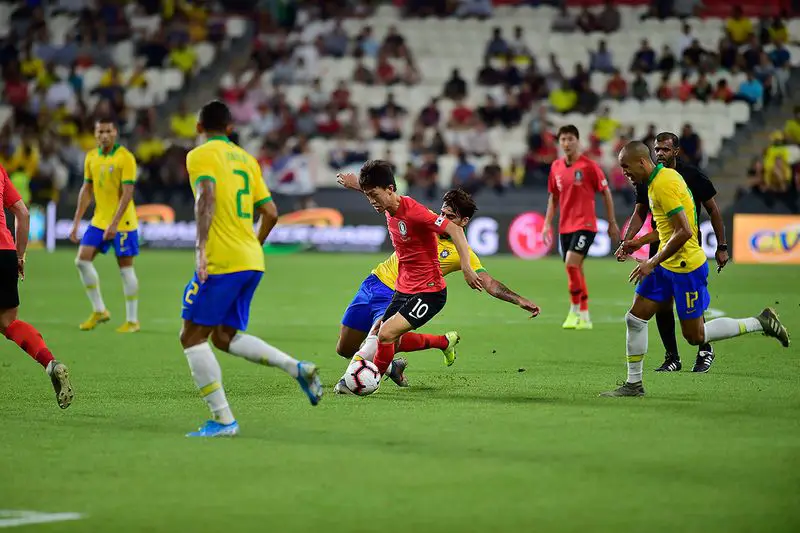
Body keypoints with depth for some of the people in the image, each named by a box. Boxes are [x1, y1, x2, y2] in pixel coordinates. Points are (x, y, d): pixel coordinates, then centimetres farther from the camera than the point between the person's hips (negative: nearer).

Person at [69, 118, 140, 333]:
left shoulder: (125, 158, -13)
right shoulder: (91, 157, 7)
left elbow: (127, 193, -18)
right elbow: (86, 191, 13)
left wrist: (114, 223, -25)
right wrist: (76, 223, 9)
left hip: (122, 223, -6)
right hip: (99, 220, 6)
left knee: (125, 268, -1)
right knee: (82, 260, -3)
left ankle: (132, 320, 8)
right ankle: (99, 311, 10)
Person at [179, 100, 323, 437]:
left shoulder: (201, 156, -3)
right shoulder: (245, 159, 19)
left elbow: (206, 197, -21)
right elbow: (270, 213, 18)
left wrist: (201, 248, -28)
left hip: (221, 261, -8)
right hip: (252, 261, 8)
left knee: (192, 337, 0)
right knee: (225, 337, 17)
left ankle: (223, 420, -6)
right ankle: (297, 368, -1)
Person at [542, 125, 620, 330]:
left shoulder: (589, 166, -8)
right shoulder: (556, 167, 8)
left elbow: (606, 193, -2)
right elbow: (553, 197, 18)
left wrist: (612, 223, -1)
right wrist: (547, 224, 10)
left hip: (585, 224, -6)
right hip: (565, 226, 6)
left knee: (571, 263, -21)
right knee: (575, 269, 8)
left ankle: (575, 311, -10)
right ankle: (584, 317, 17)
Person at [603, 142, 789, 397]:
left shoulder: (664, 184, -22)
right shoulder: (664, 176, 9)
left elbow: (684, 232, -27)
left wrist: (652, 262, -21)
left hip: (686, 268, -10)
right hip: (667, 265, 10)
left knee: (695, 336, -1)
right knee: (635, 318, 7)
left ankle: (761, 322, 9)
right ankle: (633, 384, 15)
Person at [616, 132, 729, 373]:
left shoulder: (693, 176, -6)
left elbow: (713, 211, 1)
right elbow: (640, 213, 12)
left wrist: (721, 247, 0)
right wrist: (627, 241, -2)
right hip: (660, 247, 4)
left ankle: (705, 350, 13)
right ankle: (672, 358, 10)